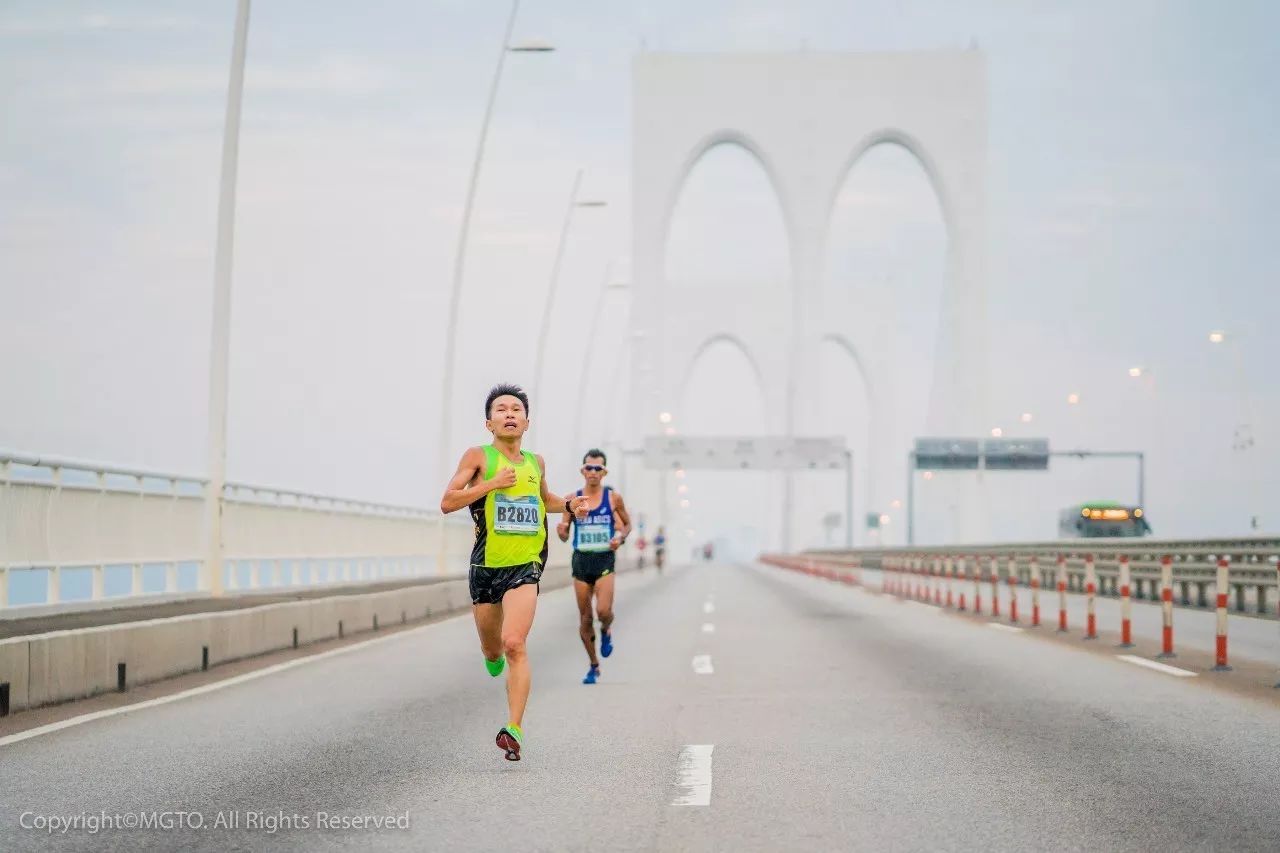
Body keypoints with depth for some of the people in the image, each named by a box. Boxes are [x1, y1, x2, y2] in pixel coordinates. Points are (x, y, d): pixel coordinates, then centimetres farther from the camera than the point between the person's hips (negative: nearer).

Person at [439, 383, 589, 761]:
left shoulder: (536, 462, 11)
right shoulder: (478, 457, -1)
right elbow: (447, 503, -9)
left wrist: (567, 504, 12)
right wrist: (492, 483, -15)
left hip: (524, 566, 0)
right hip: (485, 566, 0)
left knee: (514, 644, -19)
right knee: (492, 649, 13)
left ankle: (514, 728, -20)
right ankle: (494, 657, 52)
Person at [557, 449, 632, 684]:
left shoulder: (613, 498, -1)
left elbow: (627, 524, 13)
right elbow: (564, 536, 6)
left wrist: (621, 537, -7)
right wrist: (561, 530, -17)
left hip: (605, 561, -2)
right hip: (581, 561, 2)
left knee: (603, 610, -20)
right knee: (585, 618, 5)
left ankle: (606, 631, 17)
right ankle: (594, 666, 21)